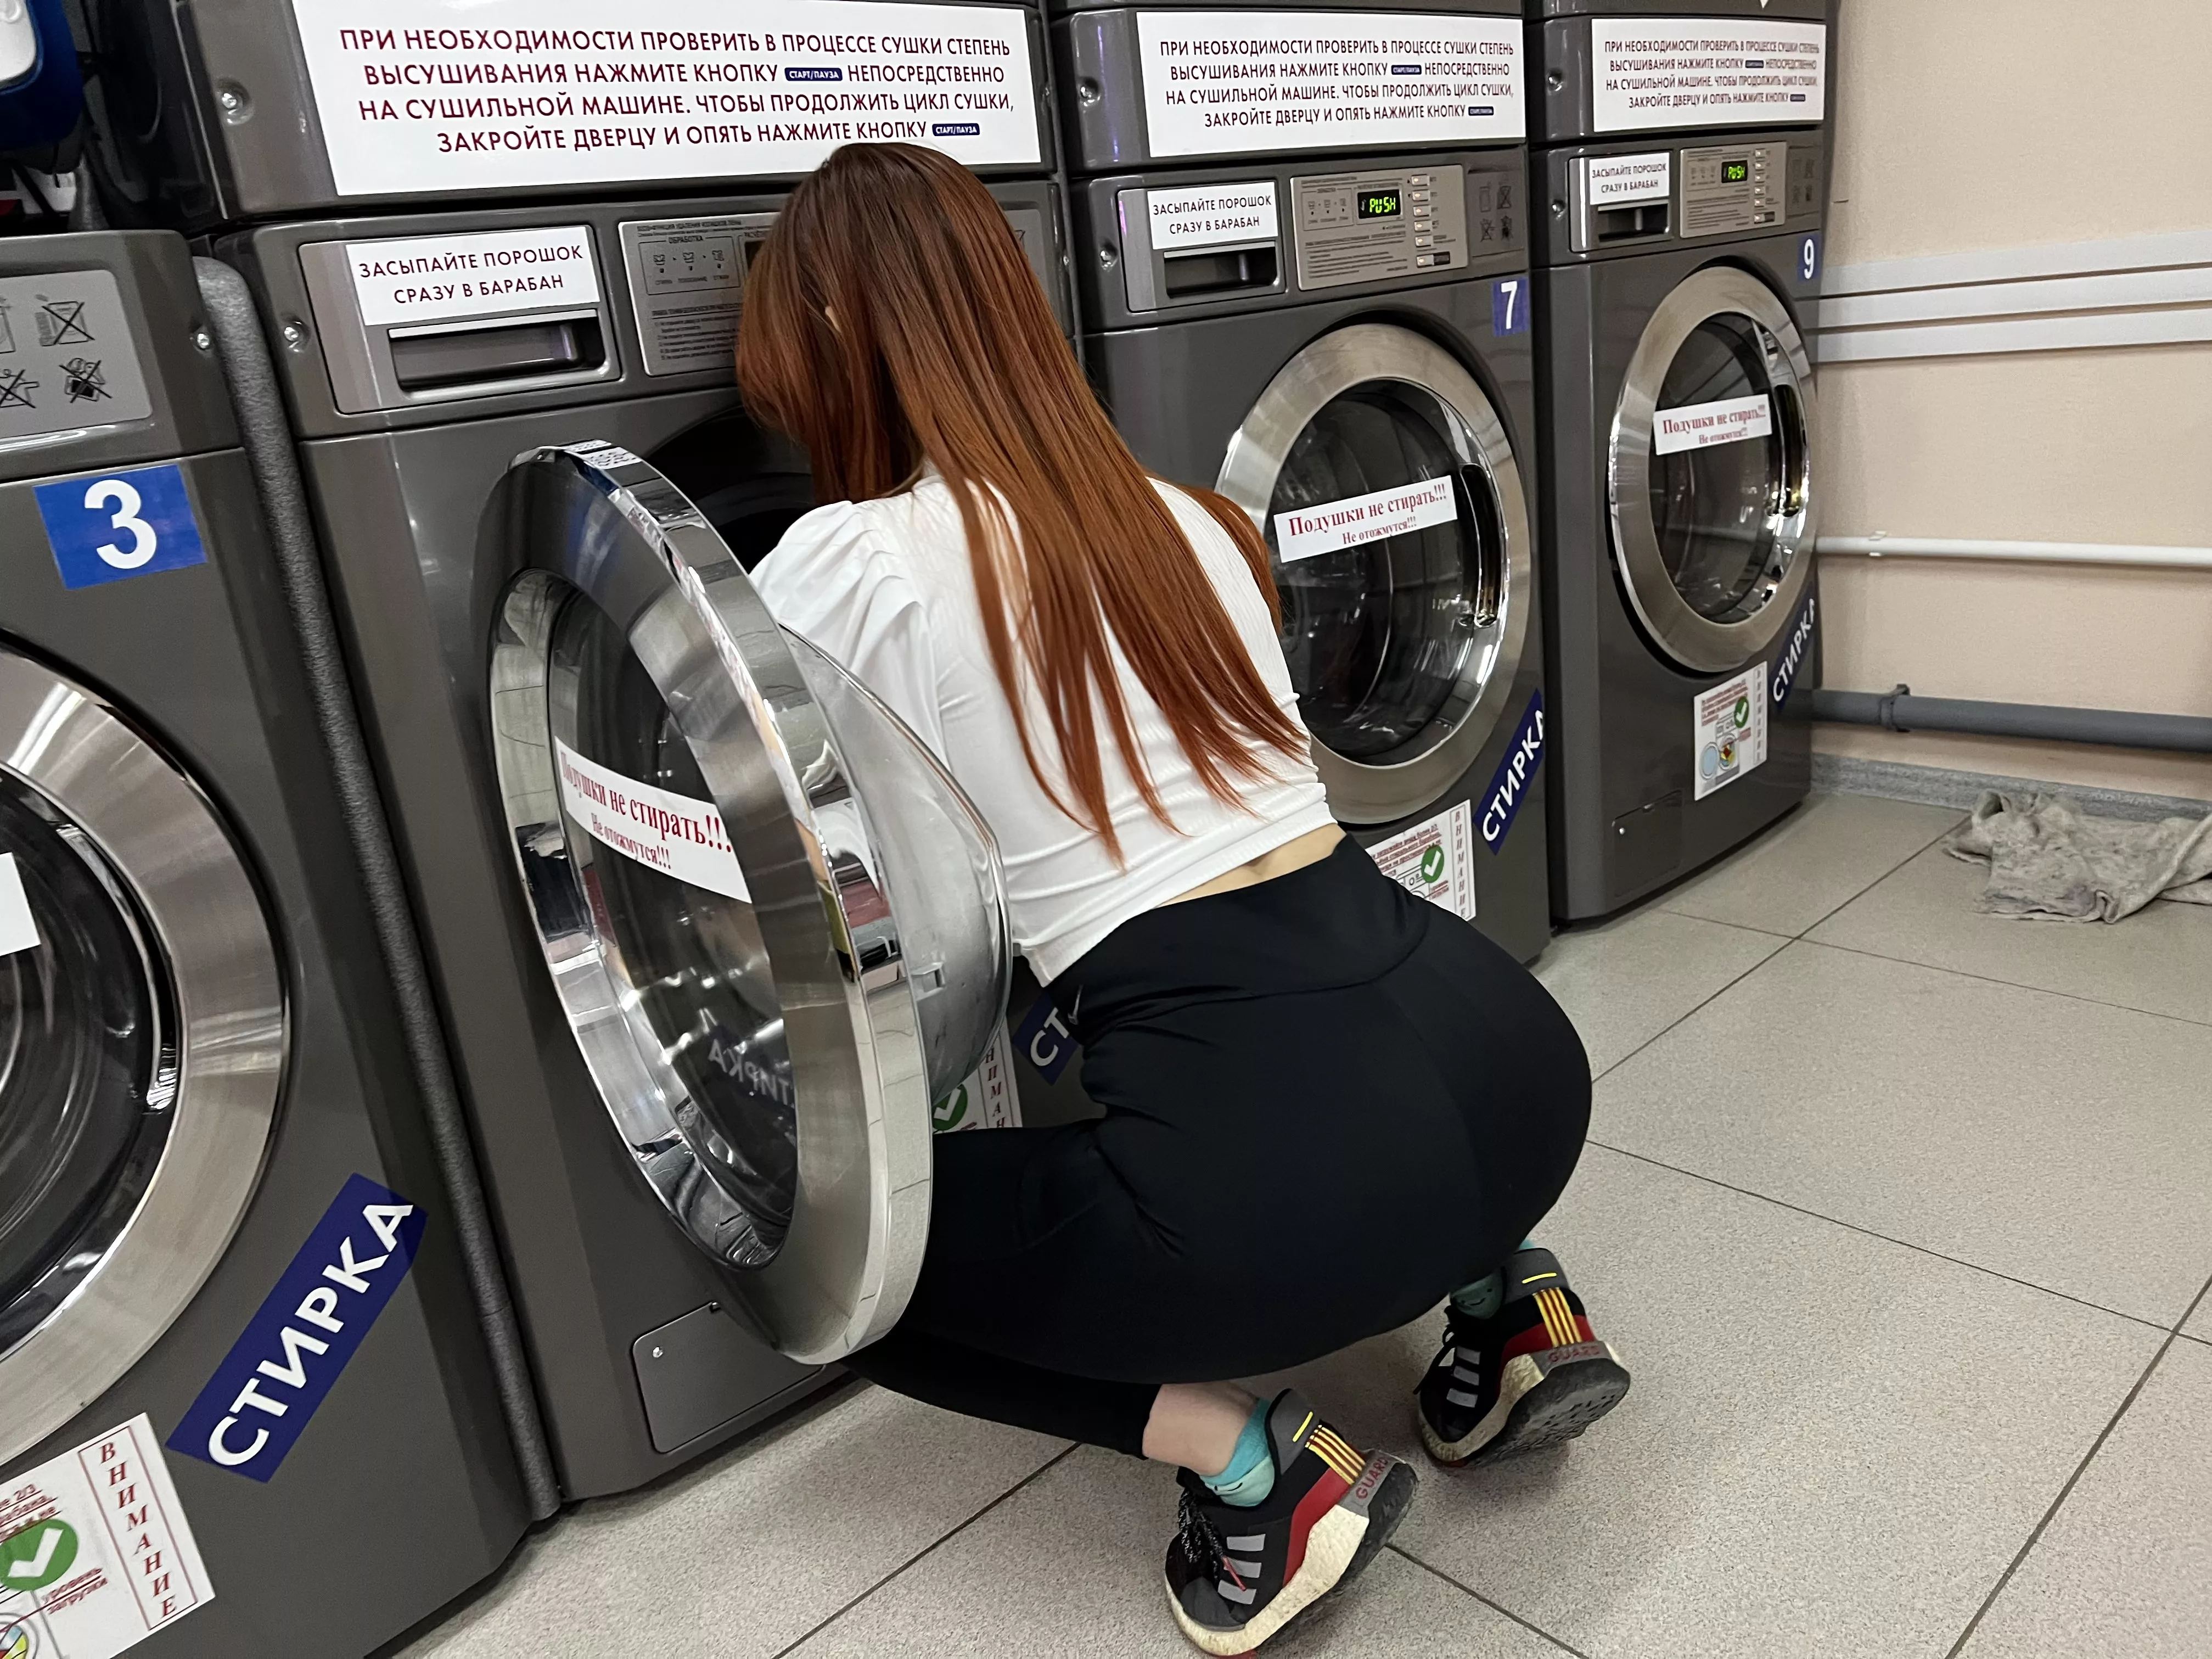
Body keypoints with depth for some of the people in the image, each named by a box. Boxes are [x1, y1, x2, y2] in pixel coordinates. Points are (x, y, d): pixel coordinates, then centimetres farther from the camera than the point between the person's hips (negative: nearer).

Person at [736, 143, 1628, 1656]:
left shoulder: (850, 568, -3)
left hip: (1279, 1168, -7)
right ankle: (1501, 1299, 23)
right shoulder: (1187, 516, 16)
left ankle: (1247, 1466, 5)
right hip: (1516, 1060, 7)